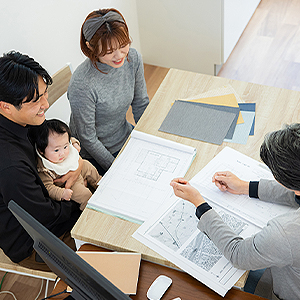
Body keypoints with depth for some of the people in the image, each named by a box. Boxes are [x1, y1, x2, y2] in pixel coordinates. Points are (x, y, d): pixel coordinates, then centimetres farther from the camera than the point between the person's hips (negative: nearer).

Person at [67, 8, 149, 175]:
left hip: (126, 136, 6)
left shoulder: (133, 58, -14)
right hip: (94, 155, -6)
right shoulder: (82, 85, -33)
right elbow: (87, 138, -20)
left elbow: (141, 104, 1)